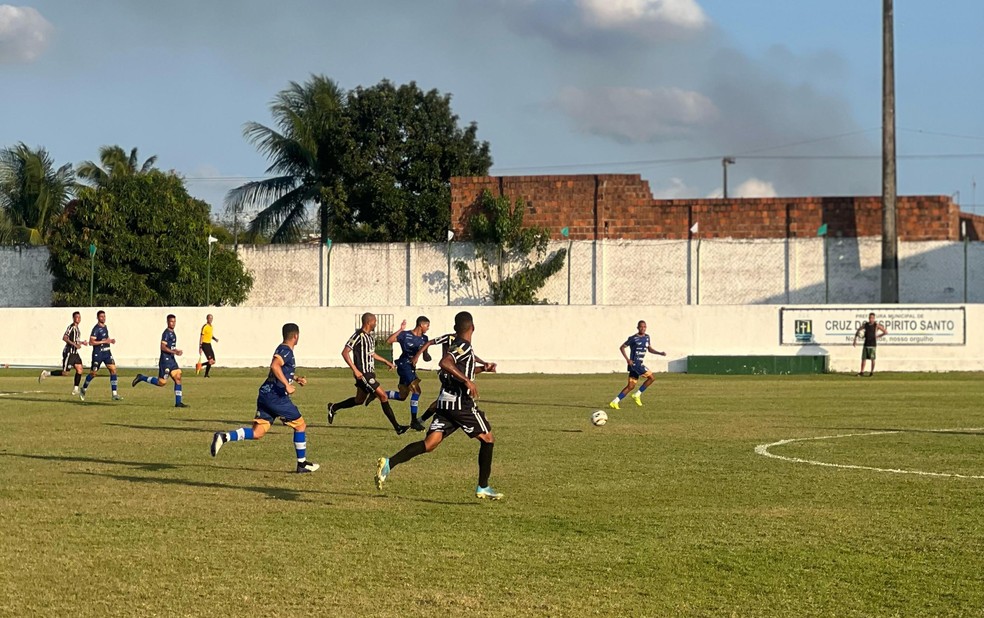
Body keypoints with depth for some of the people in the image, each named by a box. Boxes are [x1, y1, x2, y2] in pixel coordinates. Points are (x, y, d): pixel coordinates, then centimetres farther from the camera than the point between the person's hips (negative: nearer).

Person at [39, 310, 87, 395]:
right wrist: (75, 344, -27)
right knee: (65, 372, -9)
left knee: (79, 369, -3)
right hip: (69, 352, -9)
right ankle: (46, 374, 7)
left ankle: (75, 389, 1)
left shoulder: (77, 328, 16)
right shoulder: (71, 327, -13)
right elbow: (64, 338, -23)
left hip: (75, 353, 9)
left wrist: (81, 342, 14)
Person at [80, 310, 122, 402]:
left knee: (113, 370, -7)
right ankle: (83, 389, 28)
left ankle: (115, 394, -8)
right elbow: (91, 342, -20)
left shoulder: (105, 327, 12)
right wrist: (104, 341, -22)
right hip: (98, 353, -7)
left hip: (107, 352, 7)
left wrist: (110, 340, 7)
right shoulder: (96, 329, -14)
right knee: (93, 373, 4)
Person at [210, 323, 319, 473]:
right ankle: (302, 464, 14)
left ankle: (223, 437, -18)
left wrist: (295, 378, 27)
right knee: (300, 425, 7)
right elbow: (275, 366, -27)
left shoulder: (282, 349, 21)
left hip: (265, 394, 9)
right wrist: (287, 385, -26)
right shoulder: (286, 351, -9)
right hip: (276, 396, -9)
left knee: (257, 433, 1)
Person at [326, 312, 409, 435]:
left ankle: (333, 408, 37)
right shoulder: (358, 335, -14)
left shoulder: (370, 337, 14)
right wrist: (355, 370, -24)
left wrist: (386, 362, 27)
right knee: (383, 396, -12)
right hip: (363, 374, -10)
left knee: (359, 400, 19)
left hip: (370, 373, 10)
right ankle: (397, 427, -10)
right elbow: (345, 352, -18)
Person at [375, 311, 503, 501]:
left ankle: (389, 463, -20)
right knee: (487, 438, 8)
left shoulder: (456, 345, 19)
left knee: (429, 444, -2)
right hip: (461, 402, -8)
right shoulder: (464, 347, -10)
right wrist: (467, 381, -29)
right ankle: (483, 488, 9)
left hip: (445, 402, 8)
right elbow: (445, 363, -29)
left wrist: (483, 368, 31)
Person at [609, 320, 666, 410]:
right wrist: (627, 359, -17)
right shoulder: (633, 338, -9)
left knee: (631, 386, 5)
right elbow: (622, 347, -6)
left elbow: (649, 349, 25)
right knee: (651, 377, -11)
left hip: (639, 364, 8)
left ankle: (615, 402, 5)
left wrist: (660, 353, 10)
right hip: (634, 363, -8)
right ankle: (637, 395, -1)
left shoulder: (647, 337, 13)